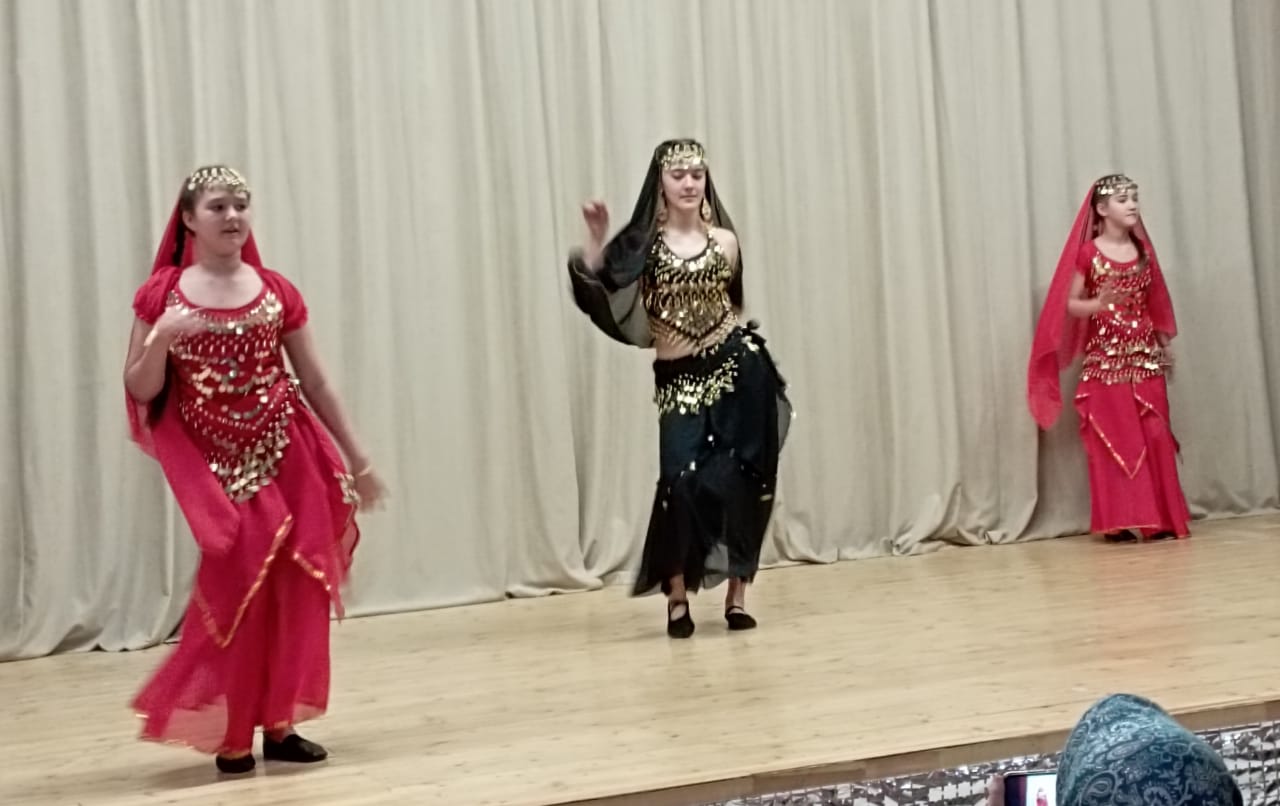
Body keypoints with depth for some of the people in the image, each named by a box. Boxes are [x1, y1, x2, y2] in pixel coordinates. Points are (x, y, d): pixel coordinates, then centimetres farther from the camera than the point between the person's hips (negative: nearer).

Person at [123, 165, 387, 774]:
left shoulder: (277, 292, 5)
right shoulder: (162, 294, -1)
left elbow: (315, 383, 10)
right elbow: (140, 392, 0)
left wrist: (358, 459, 11)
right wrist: (160, 341, -20)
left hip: (287, 455, 3)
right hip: (216, 465, -2)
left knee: (294, 587, 0)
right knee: (238, 581, -8)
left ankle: (276, 723, 12)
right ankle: (229, 732, 6)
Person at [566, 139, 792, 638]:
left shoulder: (724, 242, 5)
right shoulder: (644, 245, -2)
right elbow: (598, 292, -12)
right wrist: (595, 241, -23)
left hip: (738, 370, 2)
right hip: (678, 382, -2)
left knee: (739, 482, 1)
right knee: (683, 481, -12)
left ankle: (737, 594, 14)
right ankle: (677, 596, 6)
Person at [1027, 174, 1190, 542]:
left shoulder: (1142, 250, 9)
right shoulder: (1087, 254, -5)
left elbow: (1154, 303, 15)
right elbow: (1069, 304, -6)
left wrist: (1165, 345, 12)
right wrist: (1099, 303, -24)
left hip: (1145, 357, 4)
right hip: (1105, 359, -4)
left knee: (1154, 437, 2)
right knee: (1113, 438, -4)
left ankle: (1160, 517, 7)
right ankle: (1120, 520, 1)